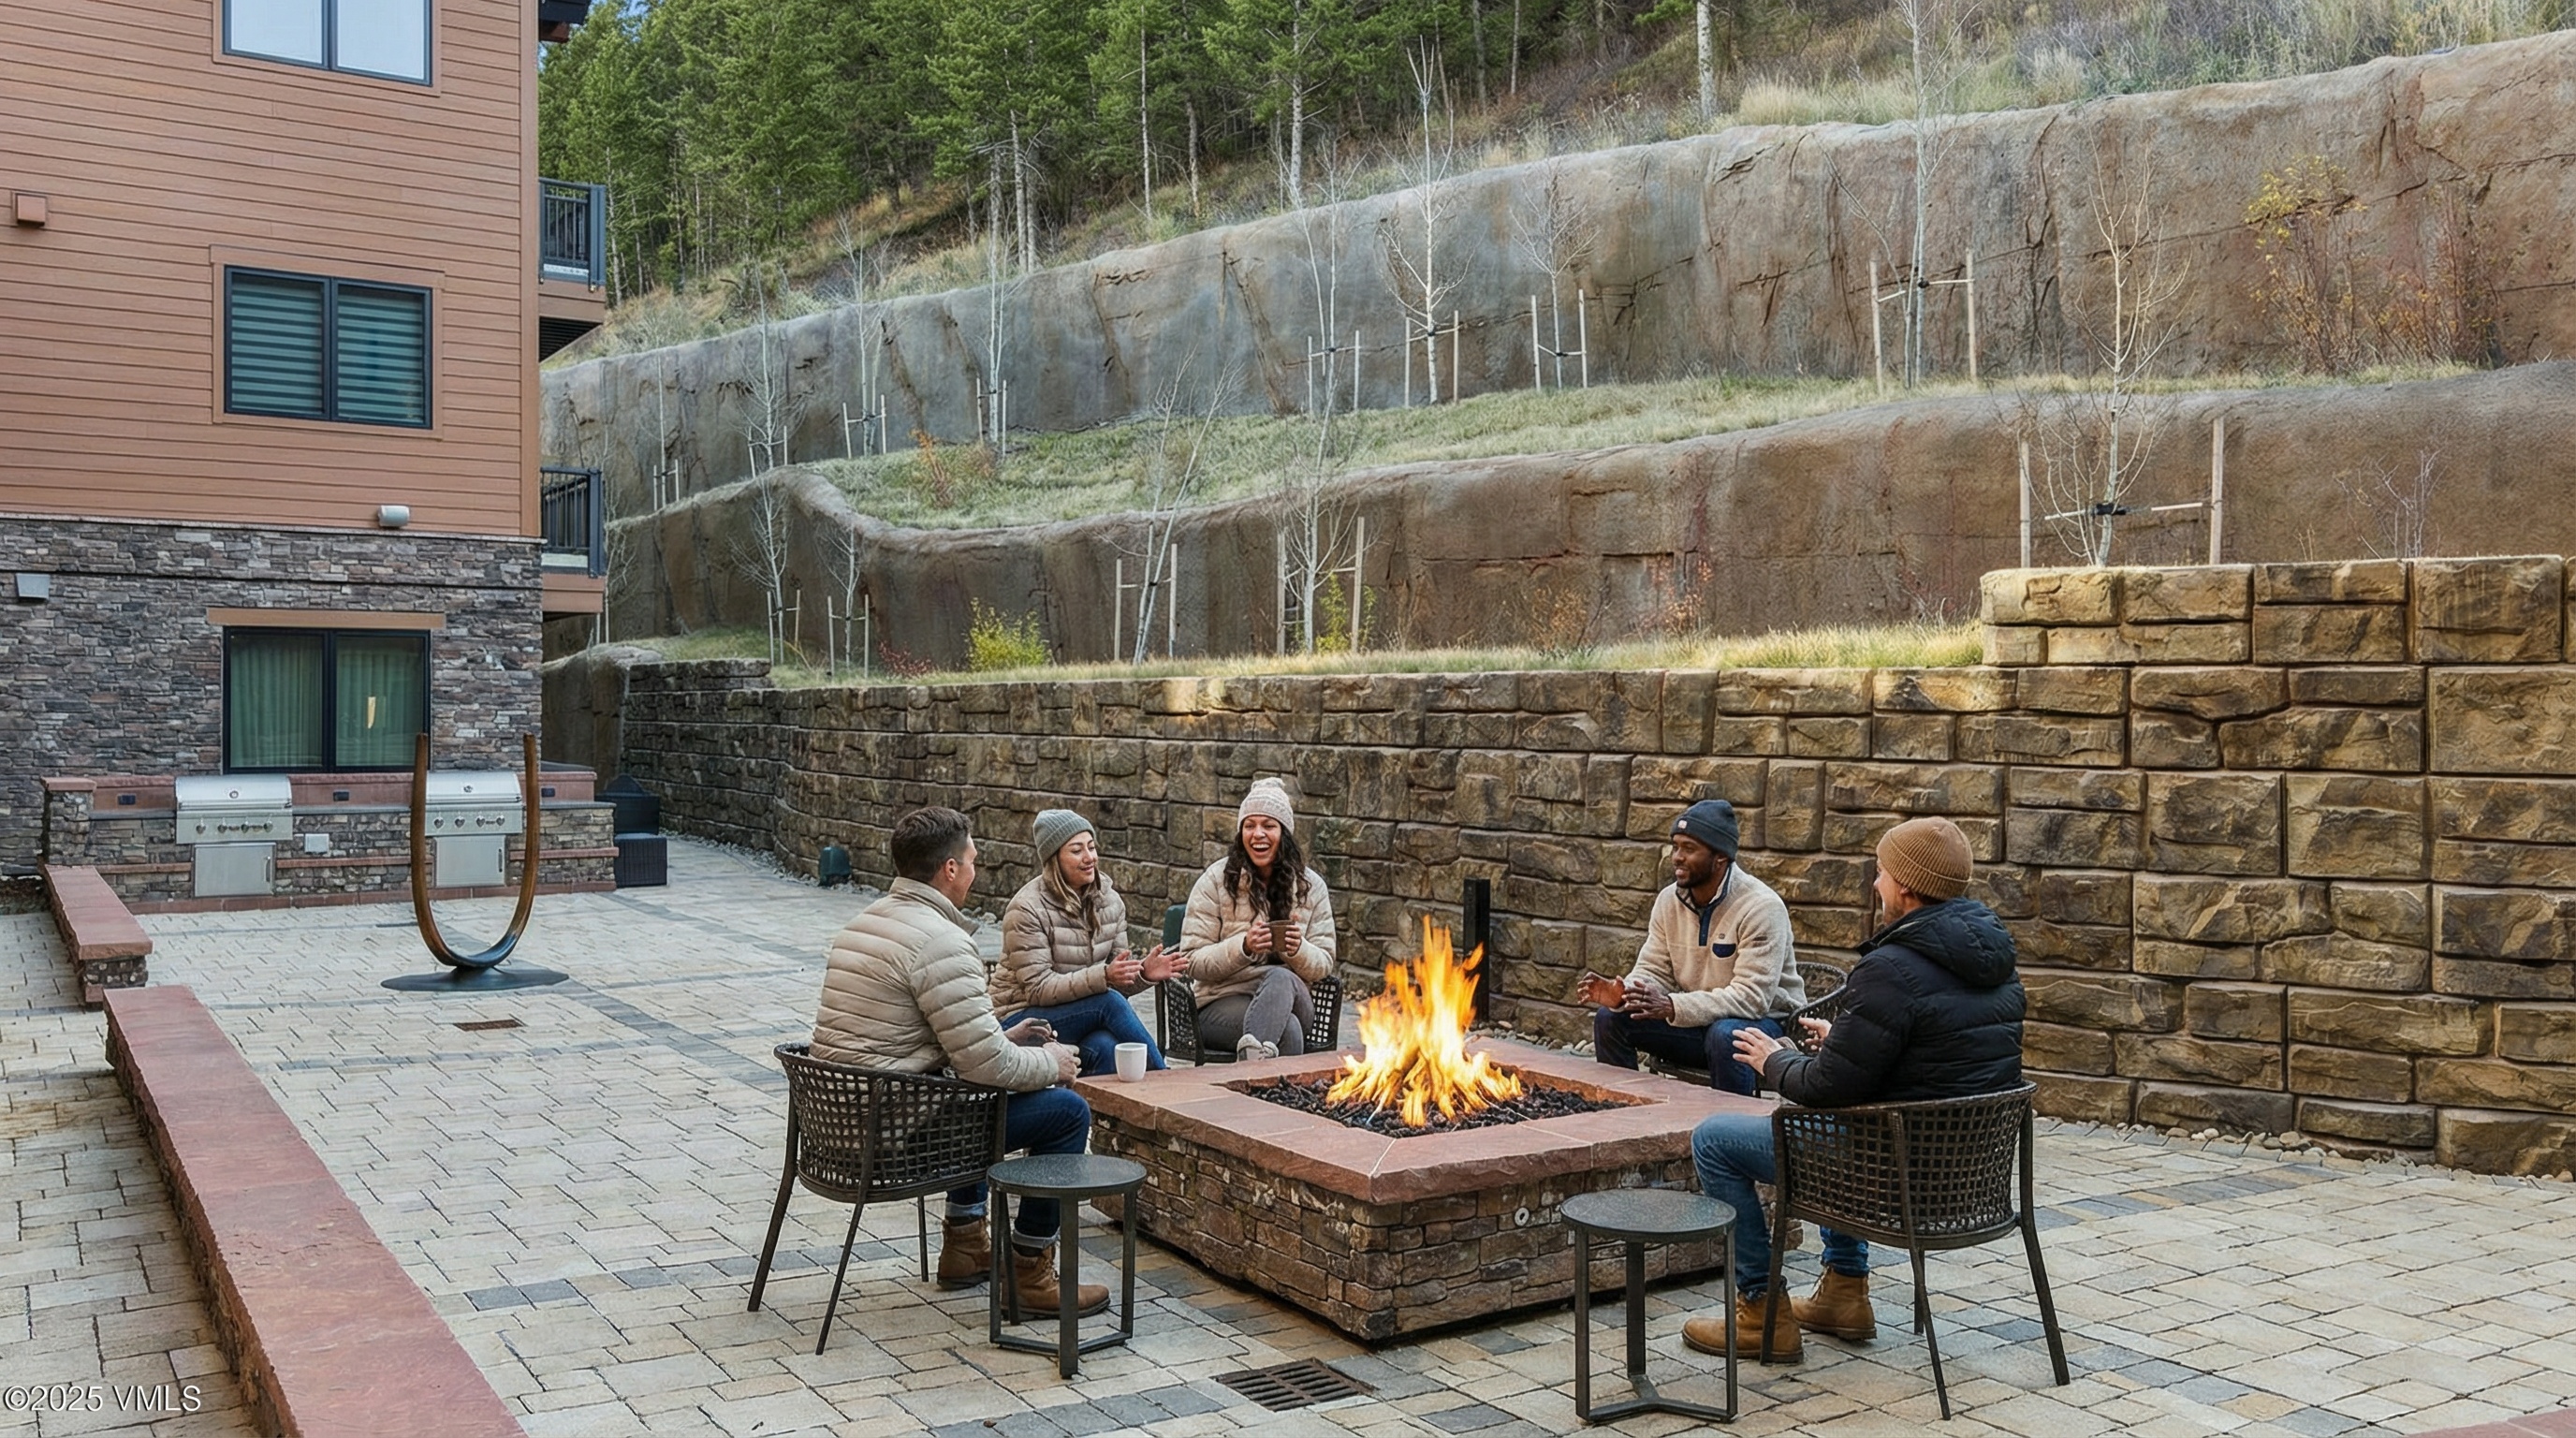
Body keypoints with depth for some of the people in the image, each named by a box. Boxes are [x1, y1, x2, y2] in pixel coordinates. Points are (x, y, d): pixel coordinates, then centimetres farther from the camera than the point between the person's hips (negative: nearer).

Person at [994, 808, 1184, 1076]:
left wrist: (1143, 974, -17)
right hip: (1023, 1017, -4)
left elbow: (1118, 979, 8)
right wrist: (1102, 976, -30)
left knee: (1106, 1047, -32)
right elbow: (1039, 989, -18)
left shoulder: (1109, 900, 6)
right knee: (1109, 1001, -28)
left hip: (1088, 1013, 4)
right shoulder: (1027, 909, -13)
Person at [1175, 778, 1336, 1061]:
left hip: (1290, 998, 3)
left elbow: (1323, 964, 8)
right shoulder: (1215, 881, 1)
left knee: (1282, 979, -39)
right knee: (1287, 1028, -38)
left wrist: (1298, 950, -16)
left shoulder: (1310, 885, 9)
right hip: (1223, 1003, -3)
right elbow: (1192, 962, -4)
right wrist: (1243, 946, -21)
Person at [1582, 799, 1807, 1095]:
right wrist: (1622, 994, -24)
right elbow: (1654, 972, 1)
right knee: (1609, 1018, -9)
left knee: (1725, 1035, -38)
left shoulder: (1762, 907, -21)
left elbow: (1751, 997, -28)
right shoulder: (1669, 900, -1)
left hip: (1765, 1022, -6)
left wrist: (1672, 1007, -38)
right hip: (1697, 1021, 6)